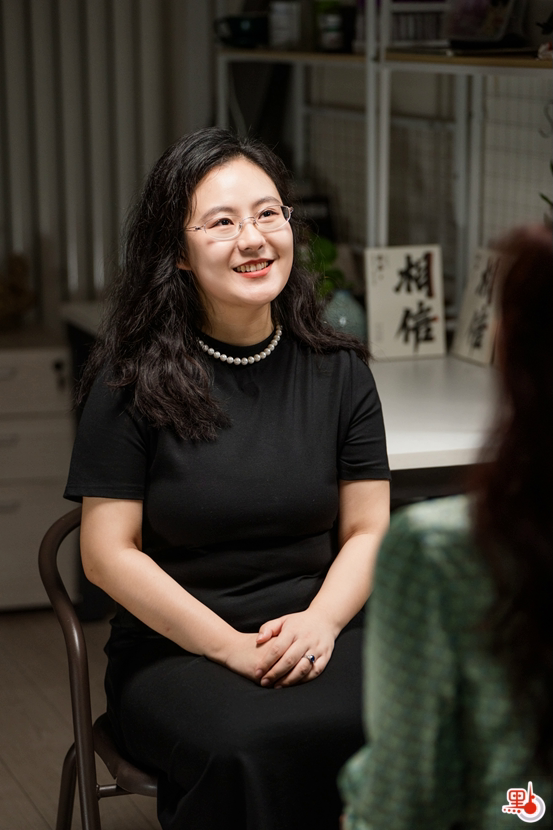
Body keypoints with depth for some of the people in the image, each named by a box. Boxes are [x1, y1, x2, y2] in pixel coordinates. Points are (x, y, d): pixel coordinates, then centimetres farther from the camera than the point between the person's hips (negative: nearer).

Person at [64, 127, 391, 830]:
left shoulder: (338, 371, 8)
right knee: (254, 745, -35)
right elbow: (108, 553, -5)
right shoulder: (133, 382, -2)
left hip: (321, 633, 3)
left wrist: (321, 621, -12)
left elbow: (367, 529, 8)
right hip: (172, 650, -3)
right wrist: (232, 646, -13)